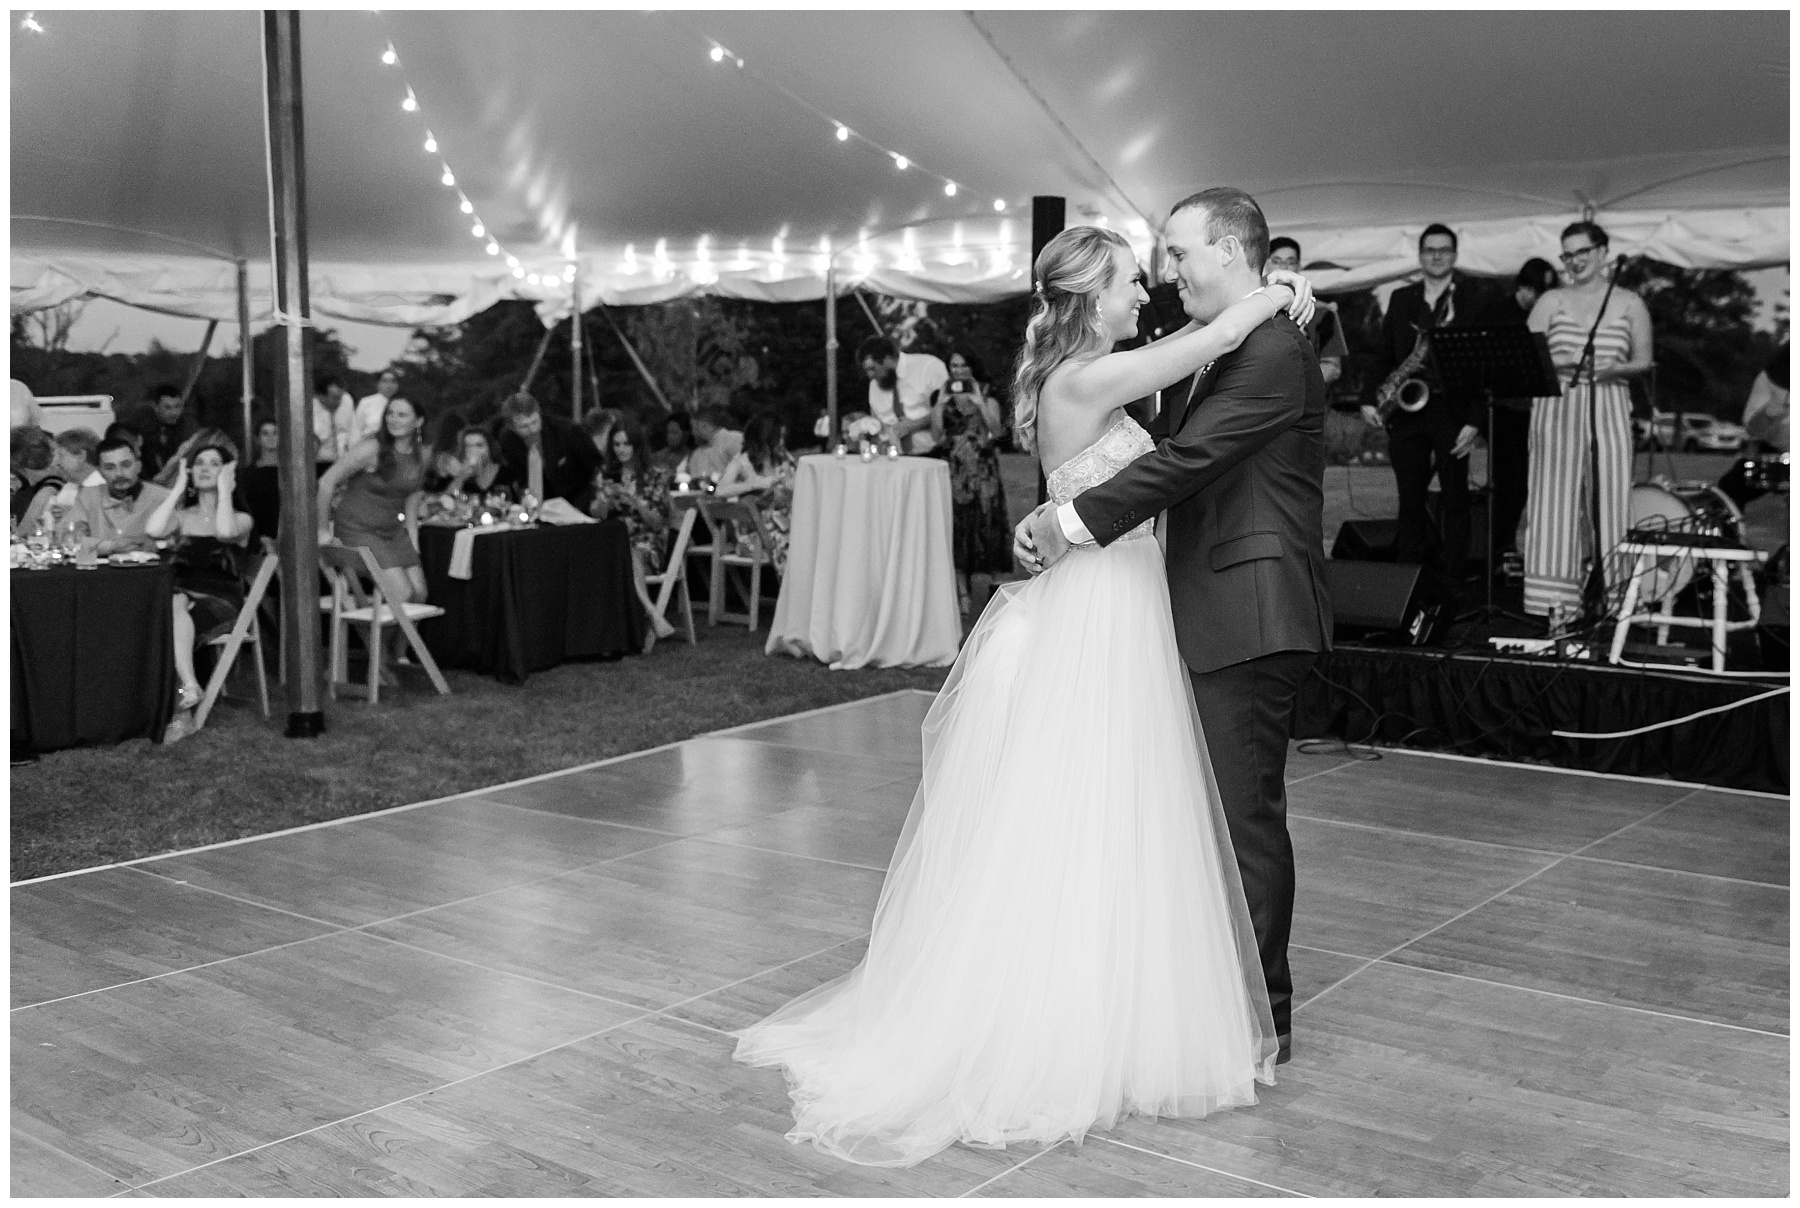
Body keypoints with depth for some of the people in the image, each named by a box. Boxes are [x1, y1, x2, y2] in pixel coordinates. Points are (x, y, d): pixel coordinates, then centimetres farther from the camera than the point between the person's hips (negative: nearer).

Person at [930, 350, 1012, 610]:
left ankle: (997, 586, 5)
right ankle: (963, 593, 2)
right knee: (956, 529, -3)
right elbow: (936, 437, 0)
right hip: (955, 471, 1)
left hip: (983, 471, -1)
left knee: (987, 526, -5)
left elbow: (996, 430, -9)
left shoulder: (987, 398, 6)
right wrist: (941, 404, -7)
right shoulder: (946, 399, 10)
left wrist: (979, 403, -15)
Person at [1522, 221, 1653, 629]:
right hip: (1557, 407, 0)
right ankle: (1556, 604, -5)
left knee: (1609, 502, -2)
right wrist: (1557, 365, -13)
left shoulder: (1629, 304, 9)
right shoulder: (1550, 302, 9)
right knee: (1556, 500, -7)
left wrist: (1613, 369, -9)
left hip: (1609, 407, 0)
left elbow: (1643, 361, 11)